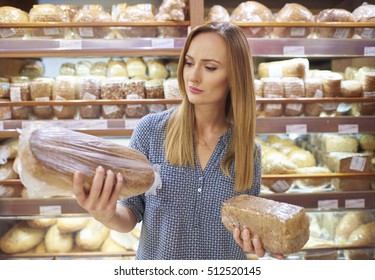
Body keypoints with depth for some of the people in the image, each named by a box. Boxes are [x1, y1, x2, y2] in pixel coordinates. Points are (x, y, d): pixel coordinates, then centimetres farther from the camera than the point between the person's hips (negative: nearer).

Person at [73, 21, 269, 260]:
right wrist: (107, 215, -30)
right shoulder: (151, 129, -16)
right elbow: (131, 215, -10)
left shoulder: (249, 151, -11)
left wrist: (255, 240, -21)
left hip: (224, 269, 1)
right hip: (156, 262, 0)